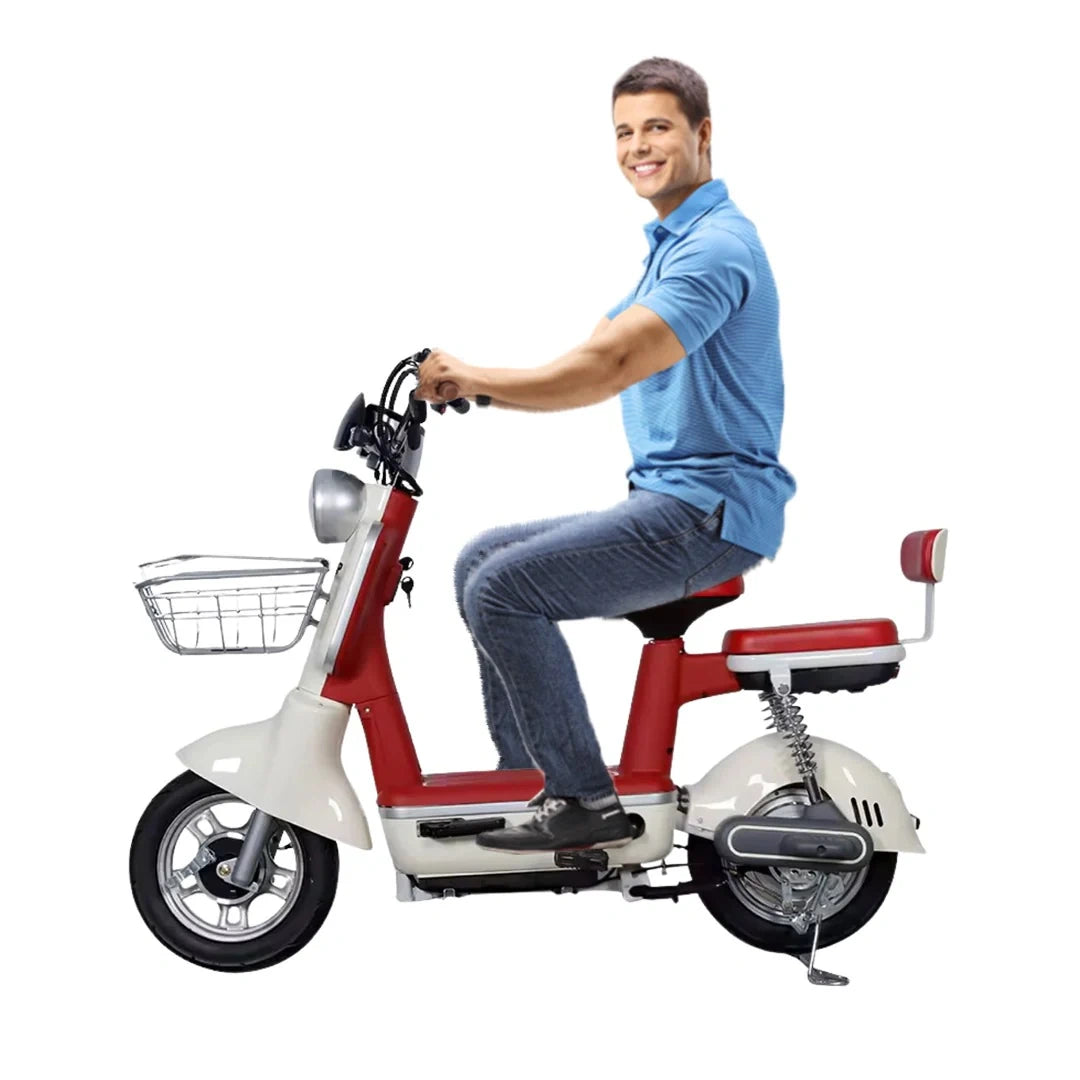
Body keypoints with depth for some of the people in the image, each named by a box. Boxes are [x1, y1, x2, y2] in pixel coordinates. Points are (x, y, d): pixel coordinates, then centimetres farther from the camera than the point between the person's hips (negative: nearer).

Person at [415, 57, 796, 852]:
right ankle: (527, 780, 13)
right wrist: (465, 380, 1)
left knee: (502, 587, -19)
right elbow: (592, 354, 14)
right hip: (664, 503, 10)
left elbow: (609, 367, -25)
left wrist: (471, 379, -20)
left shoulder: (717, 247, -14)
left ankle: (586, 804, -12)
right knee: (481, 561, 11)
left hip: (707, 510, -10)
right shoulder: (671, 243, 20)